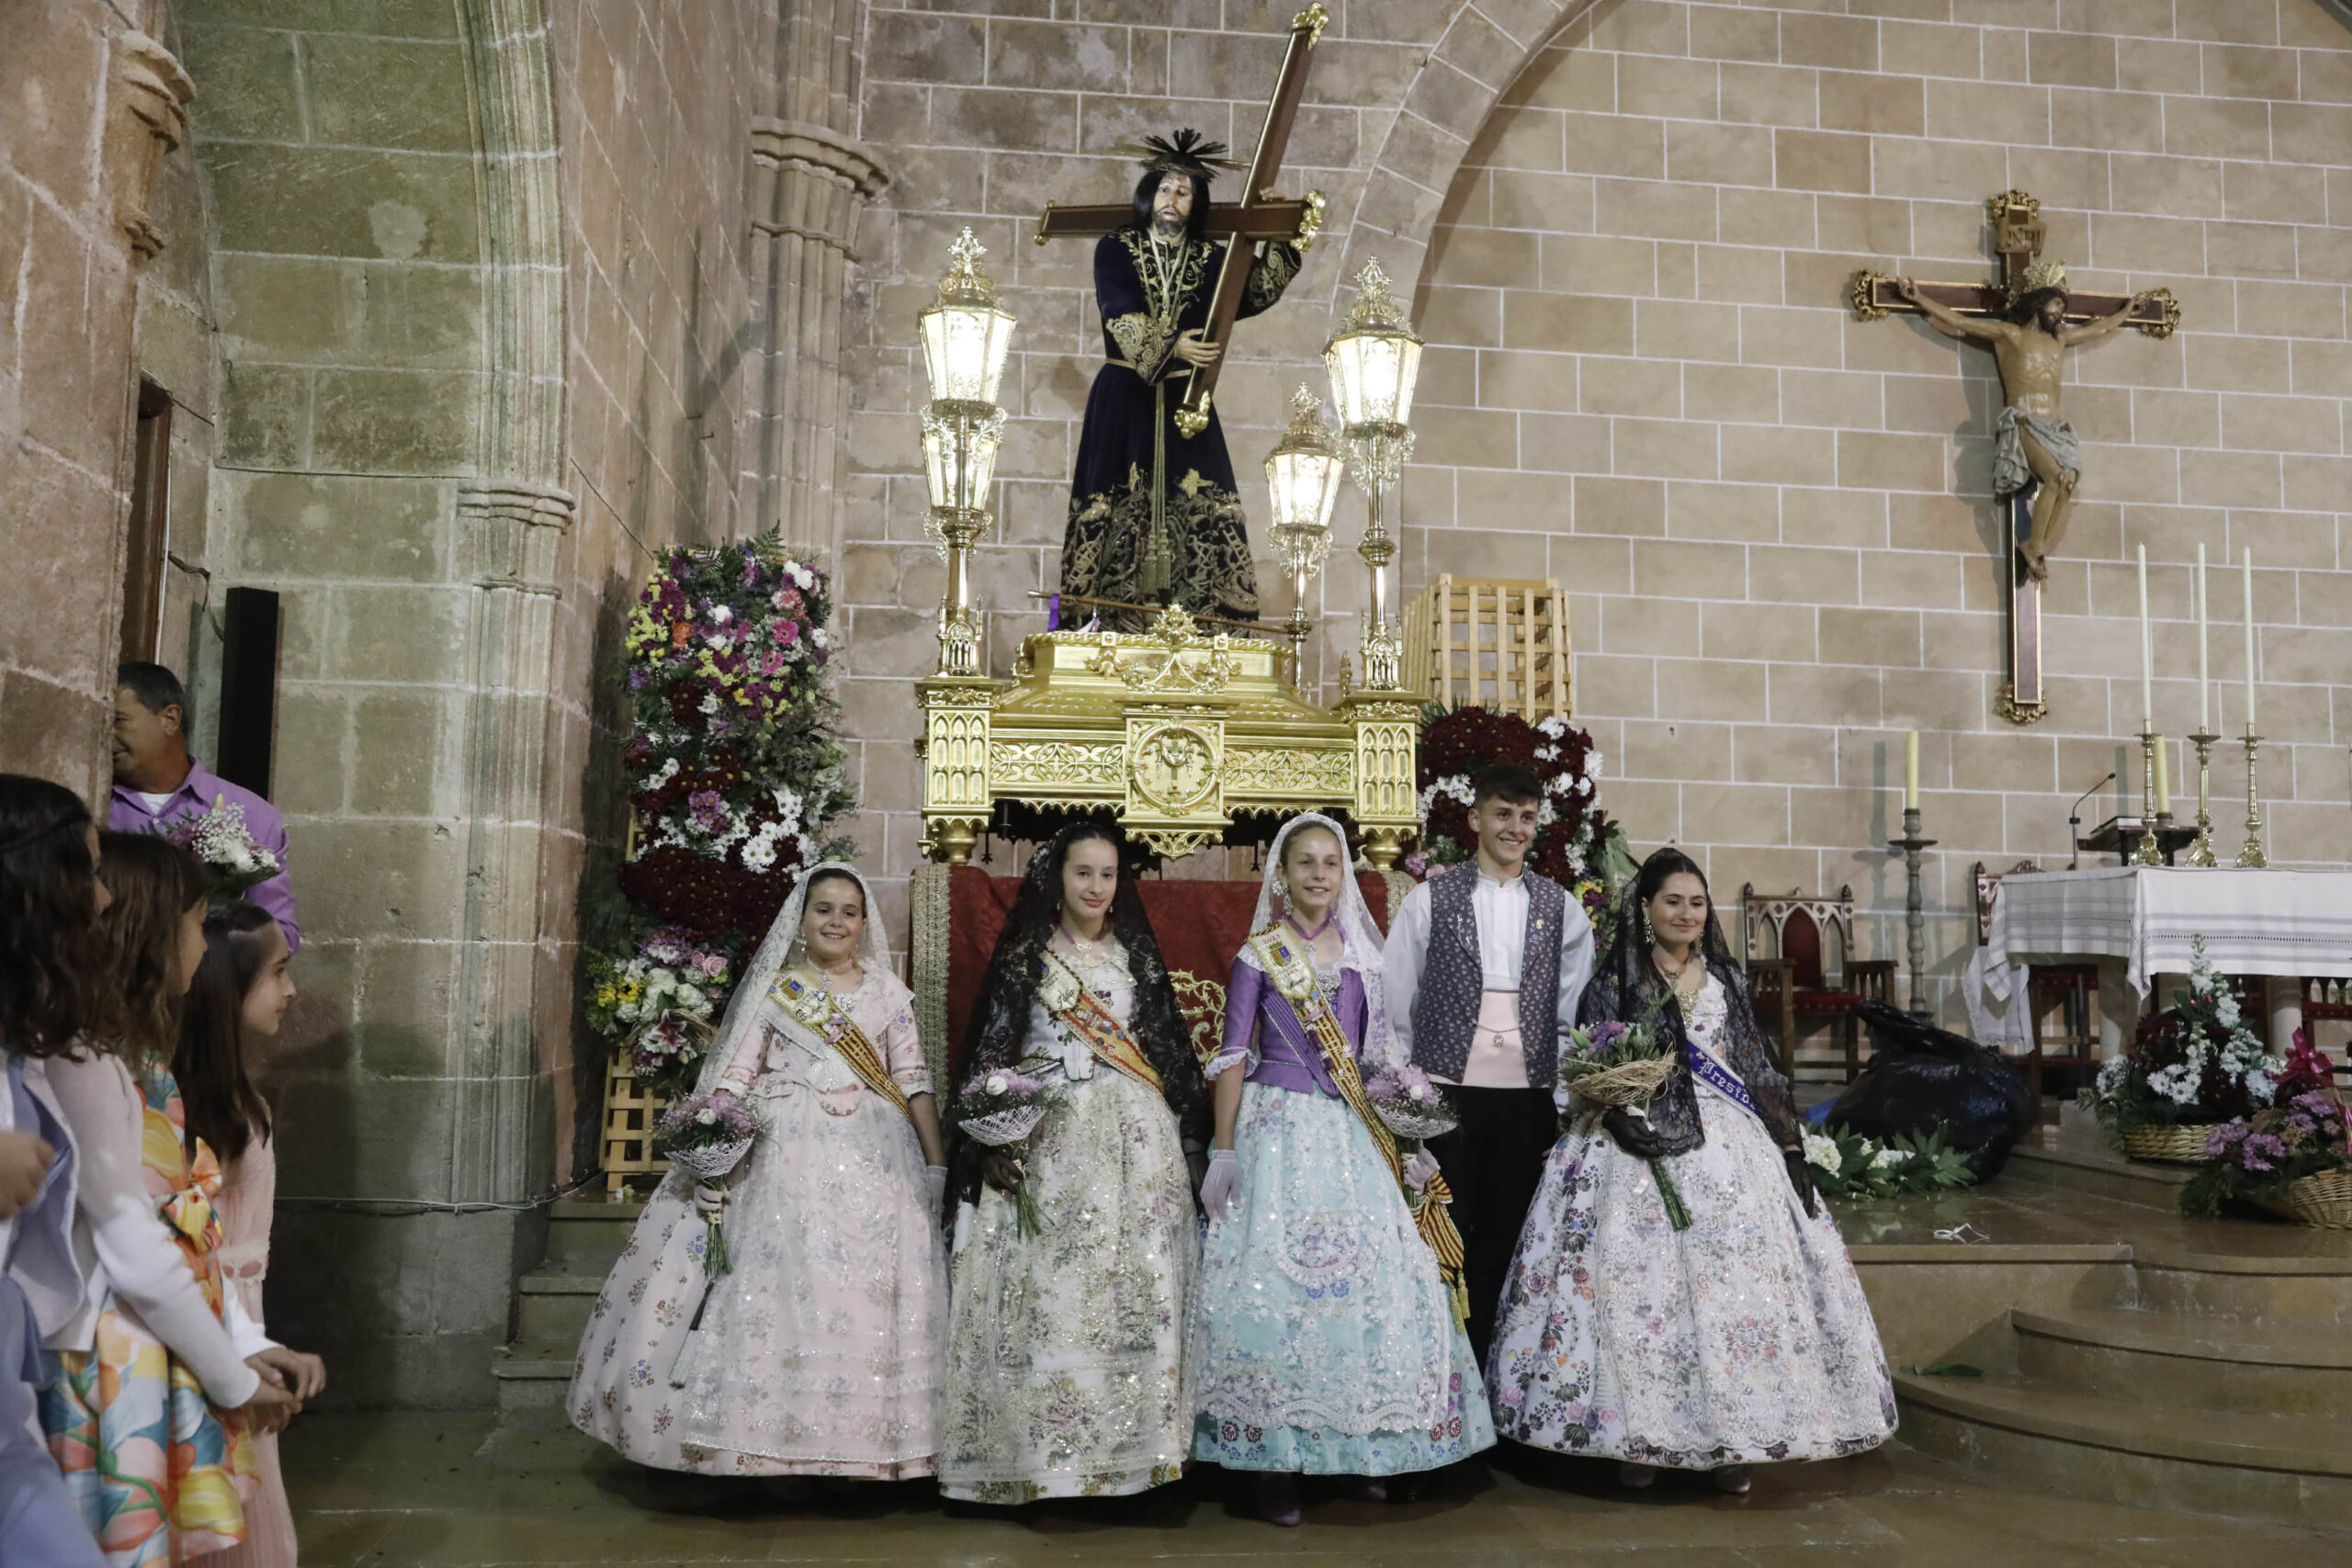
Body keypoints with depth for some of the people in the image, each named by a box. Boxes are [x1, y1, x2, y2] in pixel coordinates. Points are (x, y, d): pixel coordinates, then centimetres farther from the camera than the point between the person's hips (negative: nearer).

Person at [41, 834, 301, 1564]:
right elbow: (133, 1251, -19)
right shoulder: (84, 1058, -17)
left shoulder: (134, 1051, 13)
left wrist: (247, 1343, 4)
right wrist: (233, 1379, -11)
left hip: (167, 1349, 9)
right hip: (115, 1360, -9)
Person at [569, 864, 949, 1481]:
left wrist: (937, 1164, 0)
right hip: (783, 1159, -1)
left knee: (868, 1296, -3)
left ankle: (859, 1447, 5)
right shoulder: (772, 990, 9)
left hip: (873, 1160, 1)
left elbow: (913, 1081, 8)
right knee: (772, 1292, -7)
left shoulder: (888, 991, 11)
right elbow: (734, 1076, 2)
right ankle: (767, 1440, 3)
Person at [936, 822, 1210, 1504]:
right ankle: (1048, 1449, 0)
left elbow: (1172, 1050, 13)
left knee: (1139, 1289, -1)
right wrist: (995, 1137, -9)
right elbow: (991, 1052, 1)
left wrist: (1190, 1135, 8)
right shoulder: (1024, 957, 6)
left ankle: (1134, 1442, 6)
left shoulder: (1137, 955, 13)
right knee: (1050, 1288, -7)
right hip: (1050, 1141, -2)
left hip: (1140, 1140, 2)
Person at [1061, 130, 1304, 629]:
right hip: (1124, 400, -2)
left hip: (1185, 404, 2)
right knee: (1116, 510, -6)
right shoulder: (1115, 249, 3)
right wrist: (1170, 347, -29)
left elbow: (1259, 292, -5)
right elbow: (1121, 317, -14)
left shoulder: (1211, 260, 10)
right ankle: (1108, 623, -2)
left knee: (1199, 511, -6)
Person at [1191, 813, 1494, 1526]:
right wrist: (1222, 1151, -6)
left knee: (1365, 1283, 4)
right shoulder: (1258, 955, -1)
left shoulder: (1360, 952, 10)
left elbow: (1377, 1056, 12)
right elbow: (1232, 1057, -2)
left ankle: (1354, 1449, 17)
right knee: (1275, 1283, -5)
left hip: (1352, 1135, 4)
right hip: (1279, 1130, -4)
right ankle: (1276, 1458, 4)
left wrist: (1406, 1139, 8)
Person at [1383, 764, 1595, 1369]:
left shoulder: (1561, 908, 9)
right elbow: (1394, 1003, 3)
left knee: (1503, 1240, 7)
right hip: (1446, 1093, -2)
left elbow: (1574, 1013, 9)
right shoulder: (1430, 898, 1)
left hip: (1527, 1099, 2)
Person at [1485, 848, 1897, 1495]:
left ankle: (1730, 1441, 8)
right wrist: (1617, 1114, -21)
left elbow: (1760, 1070, 13)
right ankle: (1639, 1439, 3)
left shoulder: (1727, 979, 14)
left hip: (1728, 1146, 3)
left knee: (1735, 1282, -2)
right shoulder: (1614, 982, 3)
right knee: (1640, 1287, -6)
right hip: (1640, 1146, -3)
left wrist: (1791, 1150, 6)